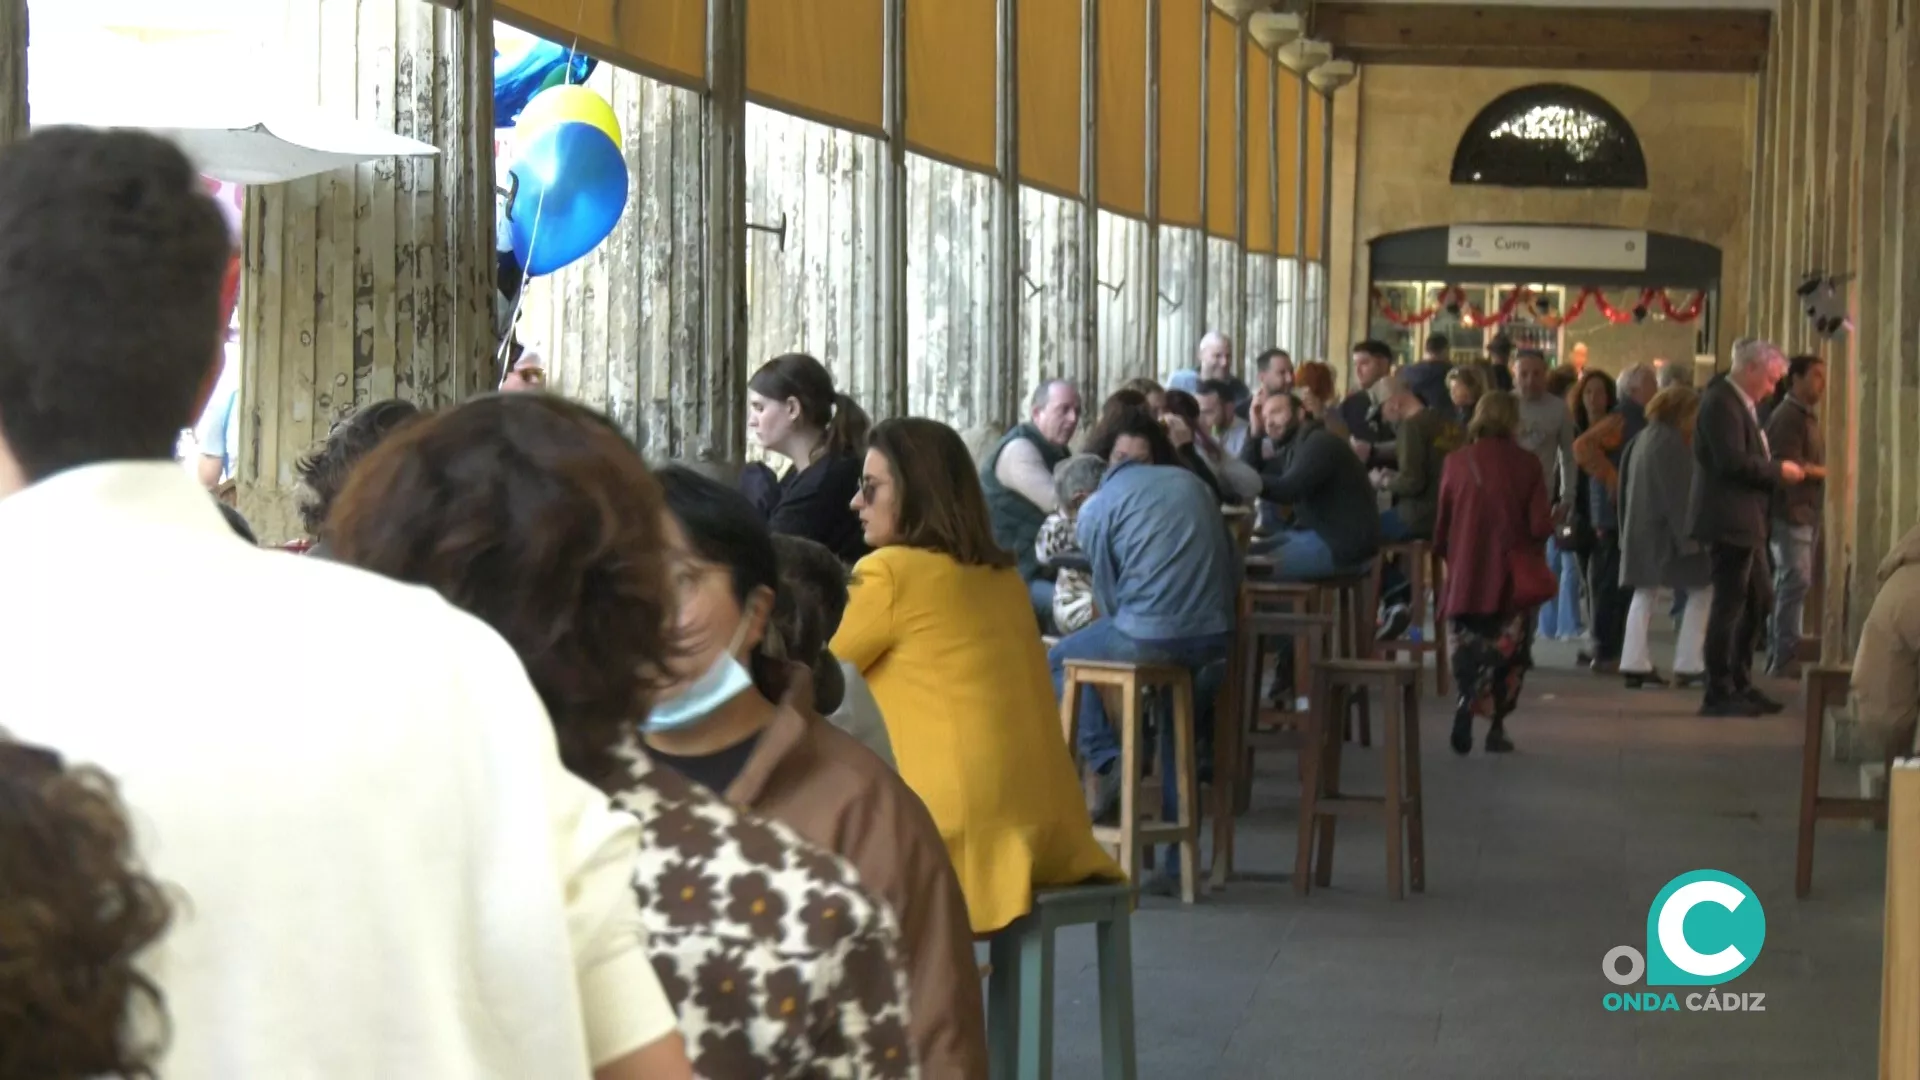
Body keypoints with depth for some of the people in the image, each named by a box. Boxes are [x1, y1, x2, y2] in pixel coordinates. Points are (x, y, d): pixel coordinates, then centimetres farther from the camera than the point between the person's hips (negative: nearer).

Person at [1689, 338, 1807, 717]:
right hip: (1727, 520, -11)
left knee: (1756, 602, 15)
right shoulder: (1721, 402, -15)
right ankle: (1718, 694, -2)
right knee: (1729, 602, -7)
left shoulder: (1739, 403, 18)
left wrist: (1778, 471, 6)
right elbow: (1732, 460, -24)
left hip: (1743, 521, 11)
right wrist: (1779, 471, -13)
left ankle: (1740, 685, 23)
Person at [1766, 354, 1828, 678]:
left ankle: (1783, 655, 13)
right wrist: (1824, 472, -9)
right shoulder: (1788, 416, -11)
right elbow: (1788, 465, -18)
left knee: (1793, 583, 10)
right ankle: (1786, 657, -10)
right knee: (1795, 580, -11)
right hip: (1791, 511, -10)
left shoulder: (1807, 416, 20)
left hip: (1807, 511, 10)